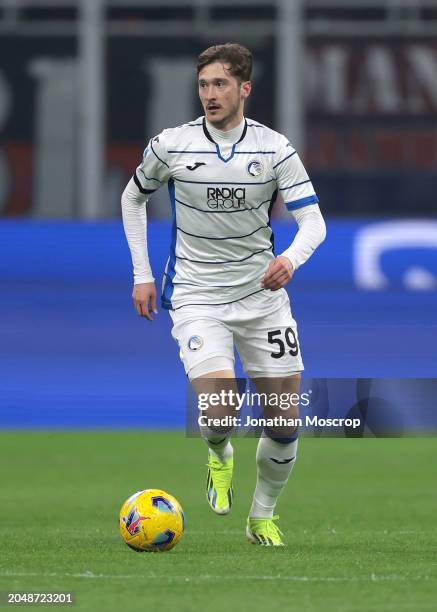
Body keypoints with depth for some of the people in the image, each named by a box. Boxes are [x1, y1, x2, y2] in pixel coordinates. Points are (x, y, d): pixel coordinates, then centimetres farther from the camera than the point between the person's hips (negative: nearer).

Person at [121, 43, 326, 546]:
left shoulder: (275, 148, -5)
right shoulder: (170, 146, -5)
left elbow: (313, 221, -8)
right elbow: (133, 197, 13)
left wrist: (290, 258, -30)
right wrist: (141, 274, 8)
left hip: (261, 292, 2)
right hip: (196, 295, -2)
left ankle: (263, 518, 24)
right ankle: (219, 457, 15)